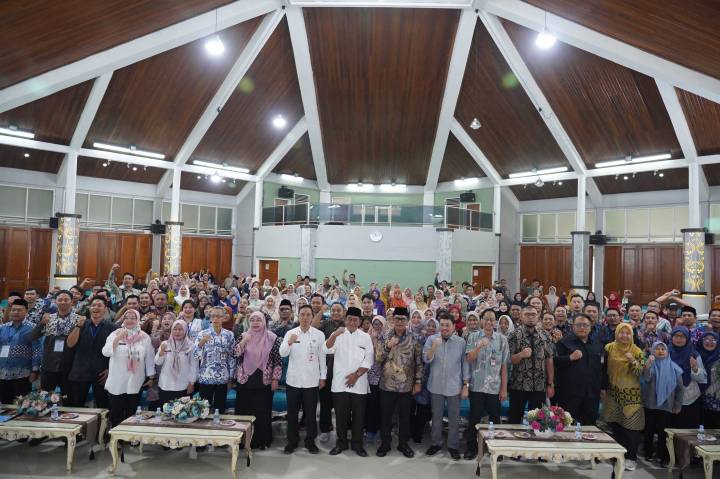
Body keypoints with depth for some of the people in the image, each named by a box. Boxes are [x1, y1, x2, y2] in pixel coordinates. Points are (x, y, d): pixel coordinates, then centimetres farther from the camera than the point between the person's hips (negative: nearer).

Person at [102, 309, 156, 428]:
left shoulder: (144, 337, 2)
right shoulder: (115, 334, 0)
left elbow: (149, 358, 5)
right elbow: (106, 352, -12)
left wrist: (151, 377, 4)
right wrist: (118, 338, -24)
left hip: (135, 383, 1)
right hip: (116, 383, 0)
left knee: (132, 414, 10)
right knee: (116, 414, 7)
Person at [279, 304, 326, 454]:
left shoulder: (319, 335, -2)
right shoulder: (290, 333, -2)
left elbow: (322, 357, 2)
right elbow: (282, 353, -11)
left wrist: (323, 377, 2)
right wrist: (289, 343, -32)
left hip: (312, 381, -1)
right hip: (293, 380, 1)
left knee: (310, 413, 9)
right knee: (292, 413, 11)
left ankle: (310, 441, 24)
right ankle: (292, 441, 26)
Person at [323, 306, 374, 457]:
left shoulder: (365, 337, 4)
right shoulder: (337, 334, 2)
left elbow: (368, 359, -1)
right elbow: (327, 350, -15)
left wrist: (356, 374, -10)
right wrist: (335, 334, -30)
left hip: (359, 383, 0)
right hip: (339, 383, 0)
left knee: (358, 415, 7)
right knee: (341, 415, 9)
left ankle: (357, 444, 22)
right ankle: (341, 443, 25)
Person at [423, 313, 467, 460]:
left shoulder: (461, 342, -3)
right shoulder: (431, 339, -4)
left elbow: (464, 364, 1)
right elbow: (426, 360, -10)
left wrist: (466, 385, -1)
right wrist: (434, 347, -27)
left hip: (454, 387, 0)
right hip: (436, 385, 1)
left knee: (454, 418, 9)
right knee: (436, 417, 14)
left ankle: (453, 445, 24)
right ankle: (436, 443, 30)